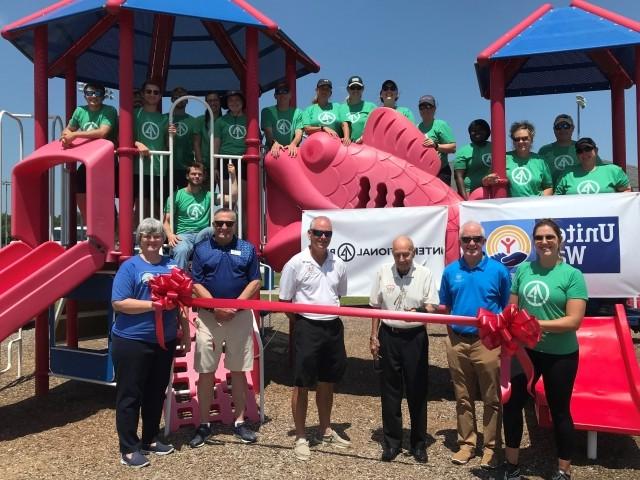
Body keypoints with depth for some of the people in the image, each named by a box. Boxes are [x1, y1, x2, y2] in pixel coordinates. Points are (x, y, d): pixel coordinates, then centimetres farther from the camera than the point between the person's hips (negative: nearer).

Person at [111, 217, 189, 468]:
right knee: (130, 395, 4)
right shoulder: (130, 266, -7)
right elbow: (119, 303, -16)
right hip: (132, 341, -5)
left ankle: (150, 440, 31)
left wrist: (185, 332, 12)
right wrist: (154, 304, -22)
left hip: (165, 341, 6)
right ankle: (128, 449, 16)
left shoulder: (171, 265, 9)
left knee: (156, 393, 16)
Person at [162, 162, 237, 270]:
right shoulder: (177, 195, 9)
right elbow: (166, 221, 5)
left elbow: (232, 197, 9)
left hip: (203, 235, 2)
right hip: (183, 235, -2)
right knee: (181, 251, -37)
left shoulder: (208, 195, 16)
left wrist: (232, 175, 5)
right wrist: (170, 234, -16)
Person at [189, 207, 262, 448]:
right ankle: (204, 425, 16)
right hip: (208, 316, 0)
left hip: (240, 316, 1)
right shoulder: (201, 249, 3)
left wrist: (235, 305, -13)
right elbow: (196, 284, -1)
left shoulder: (247, 249, 4)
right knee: (205, 372, 3)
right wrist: (216, 307, -14)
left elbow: (255, 281, 0)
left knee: (239, 371, 8)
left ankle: (239, 422, 20)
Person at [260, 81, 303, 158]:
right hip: (273, 152, -1)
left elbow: (299, 133, 1)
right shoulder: (267, 111, 12)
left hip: (291, 152, 1)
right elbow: (268, 131, -1)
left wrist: (293, 144, -22)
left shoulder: (297, 112, 13)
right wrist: (274, 143, -24)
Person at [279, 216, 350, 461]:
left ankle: (325, 431, 34)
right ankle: (300, 438, 17)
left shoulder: (338, 265, 5)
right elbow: (285, 302, -4)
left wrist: (331, 315, 11)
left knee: (327, 382, 17)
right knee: (302, 384, 3)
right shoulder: (296, 263, -9)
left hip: (334, 327, 5)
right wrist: (302, 325, -2)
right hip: (307, 328, -5)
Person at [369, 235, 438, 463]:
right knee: (390, 390, 8)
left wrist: (421, 311, -28)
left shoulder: (424, 274, -4)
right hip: (388, 336, 2)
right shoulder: (383, 272, 1)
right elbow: (375, 307, 8)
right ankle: (391, 442, 21)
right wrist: (373, 336, 5)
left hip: (415, 337, -1)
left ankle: (419, 443, 21)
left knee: (417, 391, 5)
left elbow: (432, 307, -5)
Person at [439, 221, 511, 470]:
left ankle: (491, 447, 20)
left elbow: (508, 308, 2)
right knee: (463, 398, 13)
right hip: (457, 342, 3)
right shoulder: (450, 271, 4)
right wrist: (451, 337, 5)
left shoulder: (498, 270, -4)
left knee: (491, 399, 7)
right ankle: (466, 443, 26)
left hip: (488, 342, -3)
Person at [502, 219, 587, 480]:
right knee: (511, 403, 11)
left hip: (560, 355, -4)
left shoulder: (572, 275, -12)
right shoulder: (522, 270, 0)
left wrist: (538, 324, -23)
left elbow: (574, 320, -18)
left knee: (559, 410, 12)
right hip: (526, 350, 4)